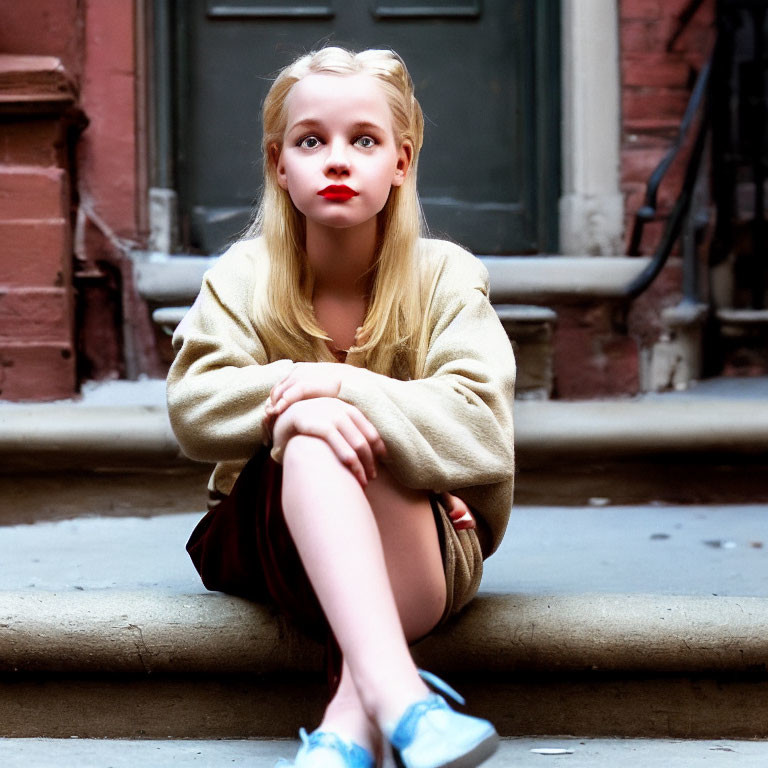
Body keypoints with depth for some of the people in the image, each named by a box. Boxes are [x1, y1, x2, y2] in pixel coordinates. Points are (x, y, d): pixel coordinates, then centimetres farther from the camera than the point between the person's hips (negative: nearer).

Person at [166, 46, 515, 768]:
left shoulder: (445, 277, -4)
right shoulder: (243, 277, 2)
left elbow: (479, 431, -18)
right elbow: (195, 412, -12)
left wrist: (341, 386, -28)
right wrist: (292, 396, -30)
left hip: (422, 542, -1)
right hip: (271, 529, 1)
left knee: (335, 425, -34)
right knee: (314, 439, -33)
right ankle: (397, 695, -53)